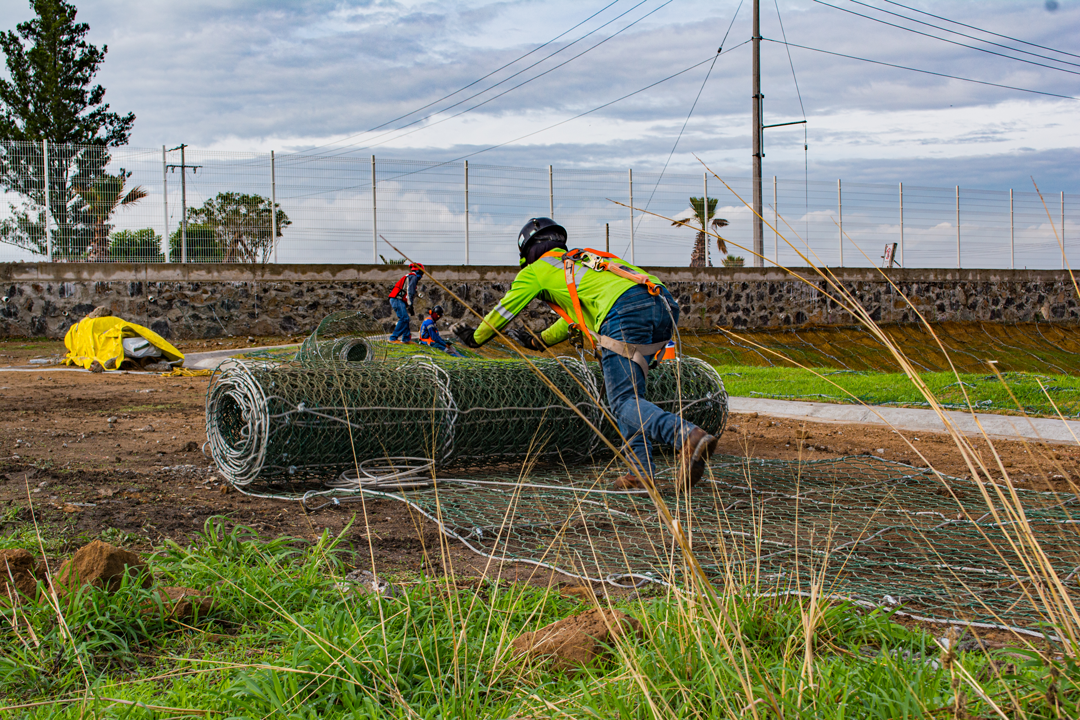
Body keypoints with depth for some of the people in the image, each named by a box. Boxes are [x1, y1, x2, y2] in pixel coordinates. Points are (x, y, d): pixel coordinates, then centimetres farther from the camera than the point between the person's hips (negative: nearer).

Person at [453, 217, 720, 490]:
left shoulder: (537, 270, 21)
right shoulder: (582, 258, 41)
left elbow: (504, 310, 33)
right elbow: (576, 315, 55)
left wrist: (476, 337, 50)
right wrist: (540, 341, 66)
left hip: (626, 311, -7)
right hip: (664, 305, 7)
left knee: (624, 402, -9)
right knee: (627, 391, 19)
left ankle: (690, 438, -33)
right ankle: (640, 471, 9)